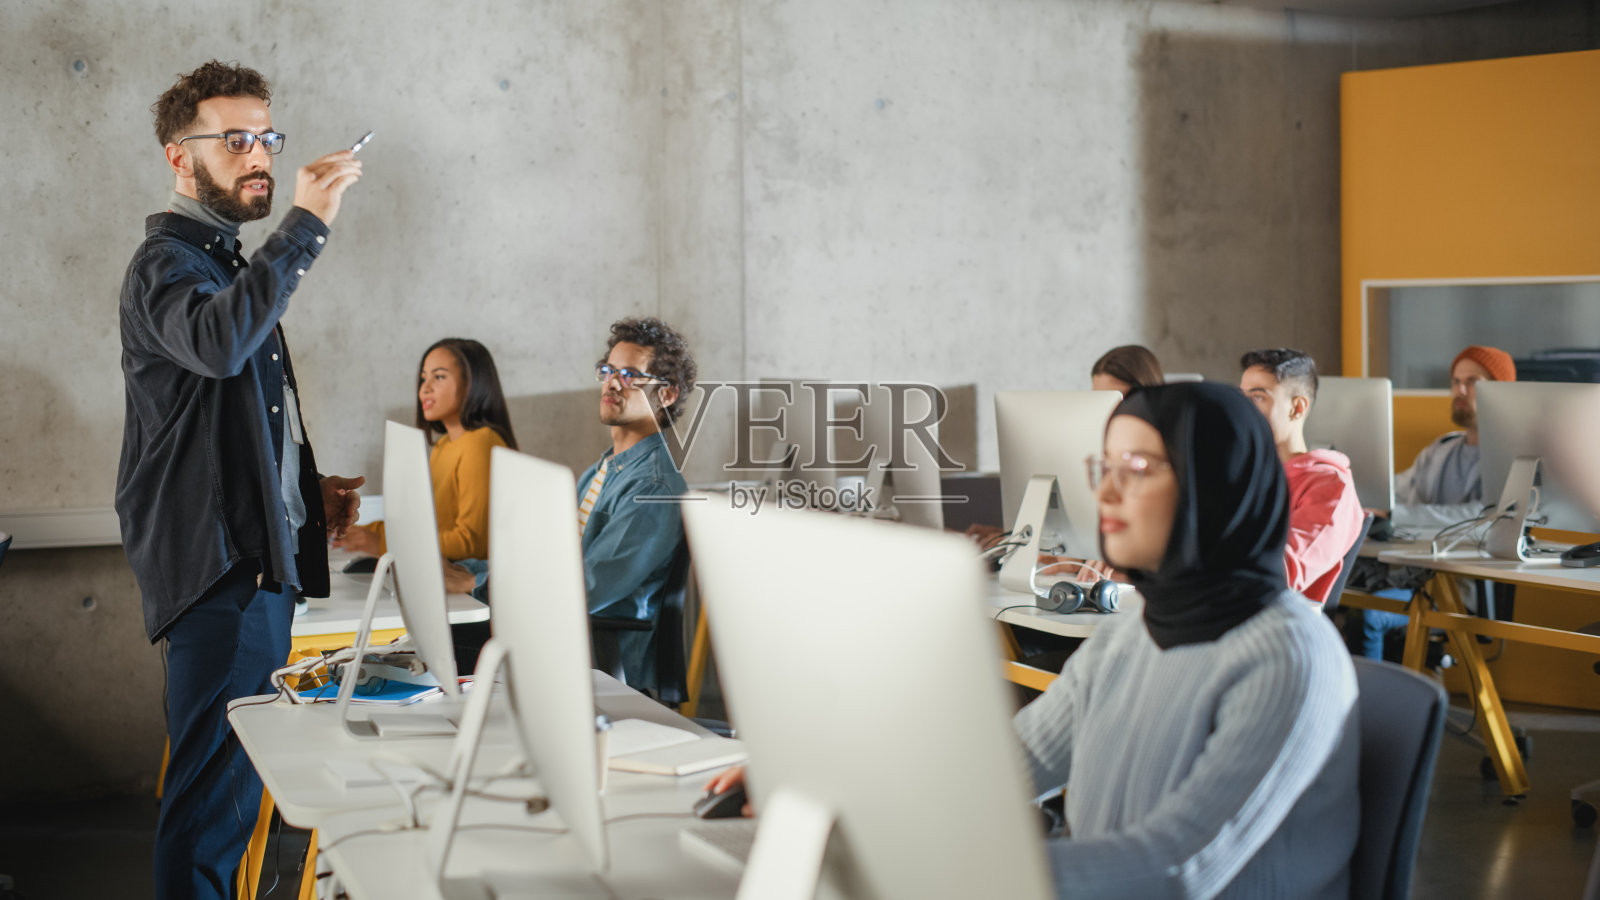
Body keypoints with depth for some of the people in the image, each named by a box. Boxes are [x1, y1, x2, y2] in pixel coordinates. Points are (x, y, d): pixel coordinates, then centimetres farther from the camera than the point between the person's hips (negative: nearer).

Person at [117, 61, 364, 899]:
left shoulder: (227, 262, 21)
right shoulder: (167, 262, -9)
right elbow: (219, 344, -34)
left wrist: (308, 487, 15)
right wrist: (306, 224, -33)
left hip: (260, 558, 10)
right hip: (219, 561, -10)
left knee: (231, 774, 15)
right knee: (216, 780, -9)